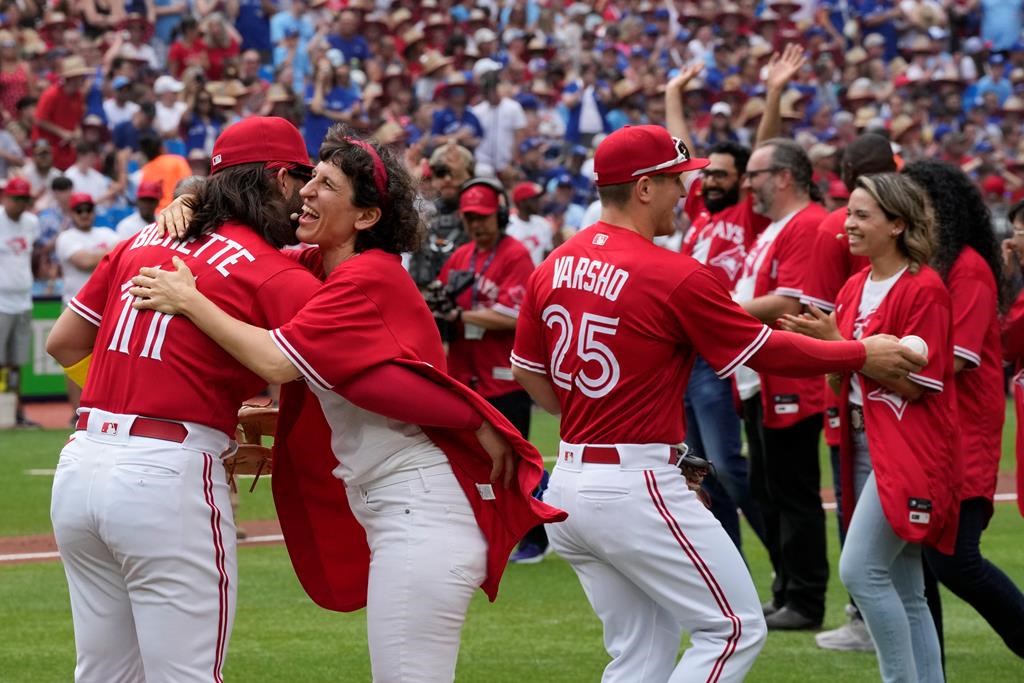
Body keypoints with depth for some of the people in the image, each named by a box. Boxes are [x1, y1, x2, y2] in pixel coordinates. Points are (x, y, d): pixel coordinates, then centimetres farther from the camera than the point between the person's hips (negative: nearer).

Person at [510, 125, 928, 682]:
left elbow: (528, 374, 15)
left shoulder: (553, 267, 6)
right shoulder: (674, 276, -15)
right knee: (735, 628, 1)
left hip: (567, 485, 8)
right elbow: (766, 351, -6)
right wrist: (861, 355, 6)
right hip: (636, 488, -8)